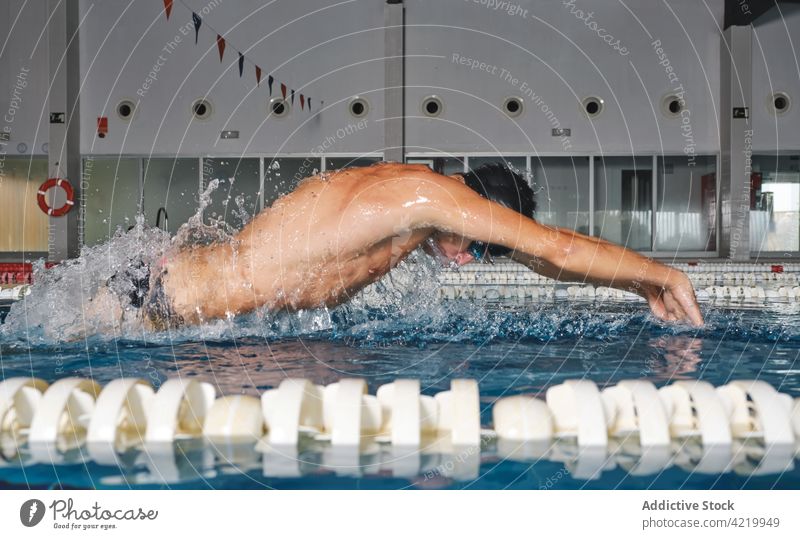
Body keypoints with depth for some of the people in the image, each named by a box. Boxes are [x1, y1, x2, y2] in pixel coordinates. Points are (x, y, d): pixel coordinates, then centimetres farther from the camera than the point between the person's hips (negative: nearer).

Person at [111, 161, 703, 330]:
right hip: (175, 305, -8)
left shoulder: (409, 191, 4)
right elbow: (558, 248, -21)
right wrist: (659, 274, -9)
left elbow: (541, 251, 14)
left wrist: (646, 288, 12)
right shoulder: (427, 192, -23)